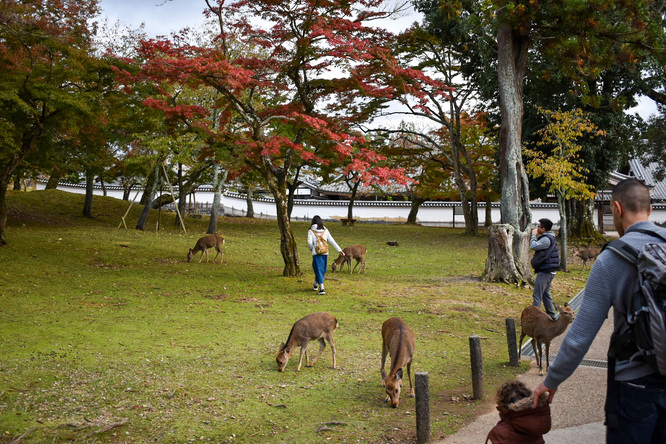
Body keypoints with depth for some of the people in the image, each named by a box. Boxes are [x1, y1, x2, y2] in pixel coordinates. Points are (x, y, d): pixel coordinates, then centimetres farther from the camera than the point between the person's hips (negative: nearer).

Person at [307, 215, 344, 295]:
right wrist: (340, 250, 5)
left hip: (316, 253, -3)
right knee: (323, 269, 19)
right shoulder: (325, 231, 7)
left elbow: (309, 242, -12)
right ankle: (316, 284, 36)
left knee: (318, 270, -1)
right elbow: (332, 241, 5)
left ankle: (322, 288, -10)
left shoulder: (311, 231, -1)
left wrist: (311, 249, 8)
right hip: (325, 253, 3)